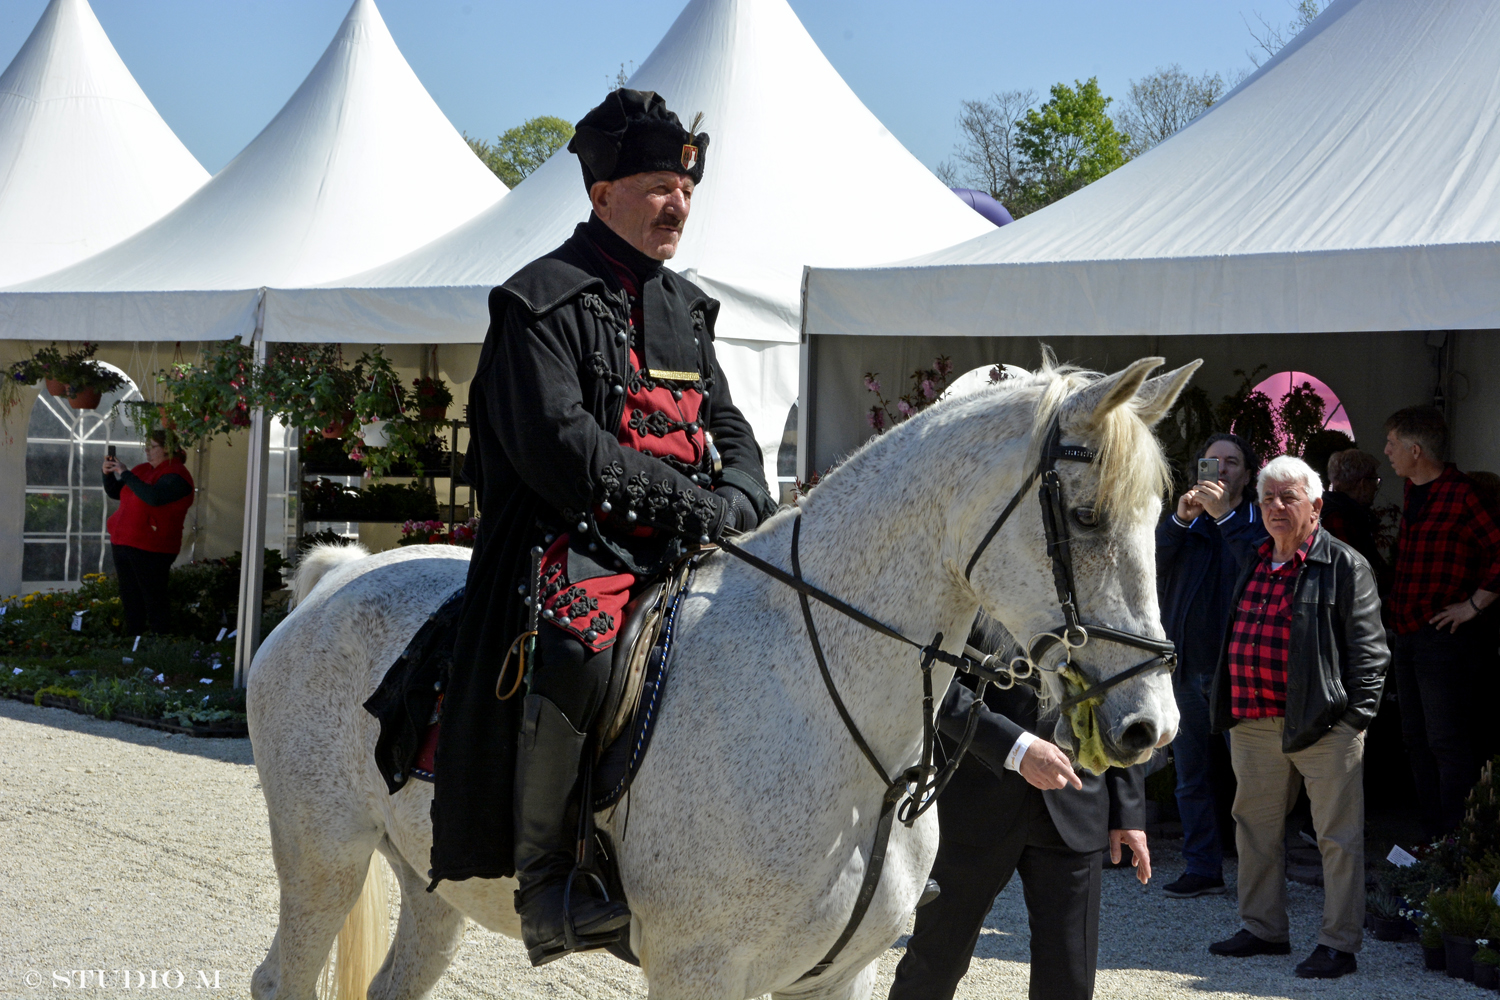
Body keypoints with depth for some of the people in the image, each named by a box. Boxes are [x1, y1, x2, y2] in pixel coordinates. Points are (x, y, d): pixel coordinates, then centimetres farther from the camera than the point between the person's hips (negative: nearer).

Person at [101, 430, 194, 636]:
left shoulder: (175, 476, -13)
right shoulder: (143, 469, 13)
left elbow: (154, 497, -30)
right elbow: (115, 492, 19)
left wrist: (125, 474, -25)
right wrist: (108, 473, -1)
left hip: (149, 550, -9)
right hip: (122, 543, 9)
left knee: (154, 601, -4)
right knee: (130, 598, 15)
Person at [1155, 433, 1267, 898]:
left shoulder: (1257, 523, 4)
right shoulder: (1185, 524, 16)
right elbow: (1148, 568, -1)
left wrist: (1225, 515, -19)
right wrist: (1180, 520, -13)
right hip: (1187, 667, 4)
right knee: (1192, 776, 8)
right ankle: (1203, 867, 15)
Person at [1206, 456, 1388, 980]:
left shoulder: (1343, 565, -5)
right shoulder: (1254, 566, 15)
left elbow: (1368, 650, -7)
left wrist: (1355, 717, -12)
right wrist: (1230, 710, 16)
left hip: (1324, 726, -7)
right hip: (1254, 722, 7)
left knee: (1338, 836, 0)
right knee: (1256, 827, 14)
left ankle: (1339, 944, 6)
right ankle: (1262, 929, 27)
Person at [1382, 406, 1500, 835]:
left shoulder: (1460, 495, -14)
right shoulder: (1414, 493, 14)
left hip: (1443, 635, -9)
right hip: (1407, 634, 9)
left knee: (1447, 741, -6)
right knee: (1416, 738, 13)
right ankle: (1433, 831, 21)